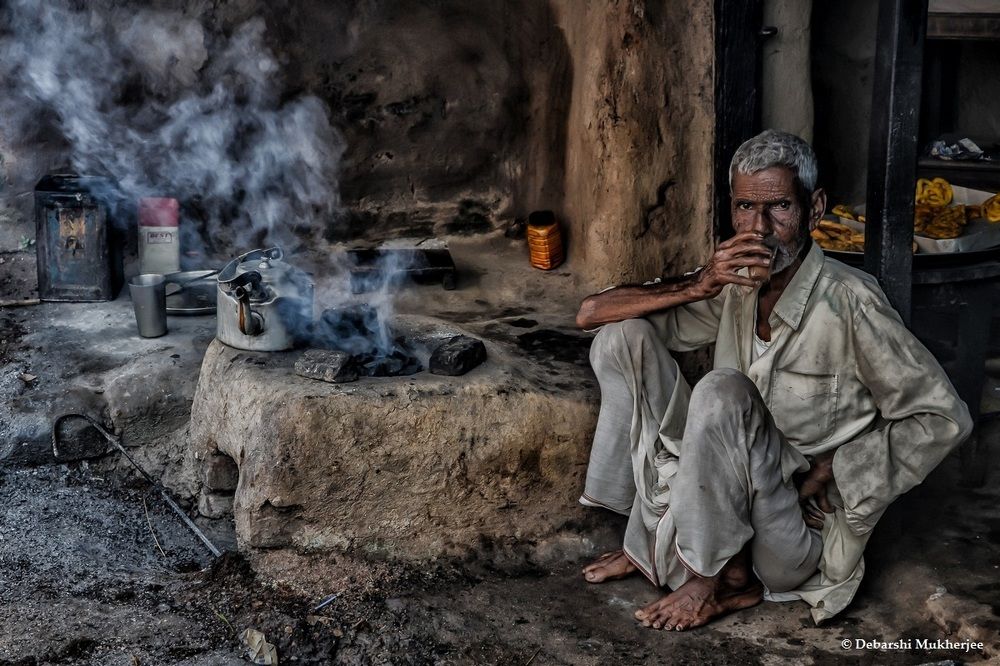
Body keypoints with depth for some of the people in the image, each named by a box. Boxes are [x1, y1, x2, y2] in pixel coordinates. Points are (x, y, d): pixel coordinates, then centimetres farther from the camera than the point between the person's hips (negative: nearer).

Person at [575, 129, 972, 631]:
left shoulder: (848, 301, -18)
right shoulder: (733, 287, -2)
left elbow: (945, 419, -13)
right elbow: (593, 312, -3)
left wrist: (829, 470, -15)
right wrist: (699, 287, -18)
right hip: (720, 507, 6)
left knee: (723, 391, -31)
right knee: (624, 338, -6)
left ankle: (727, 578, -12)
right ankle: (651, 537, -1)